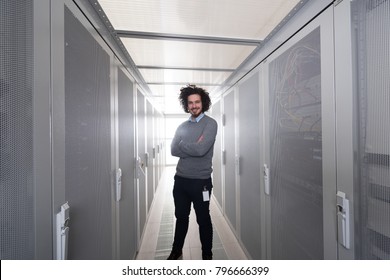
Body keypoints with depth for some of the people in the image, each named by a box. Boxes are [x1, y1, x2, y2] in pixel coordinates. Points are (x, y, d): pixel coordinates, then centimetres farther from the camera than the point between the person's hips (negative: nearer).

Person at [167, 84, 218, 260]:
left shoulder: (210, 123, -8)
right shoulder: (182, 126, 9)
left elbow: (201, 150, -22)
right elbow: (174, 150, -3)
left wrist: (183, 145, -7)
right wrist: (193, 147, -14)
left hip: (200, 181, -5)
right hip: (180, 180, 5)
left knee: (203, 220, 13)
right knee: (181, 217, 21)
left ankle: (207, 256, 36)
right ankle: (176, 251, 43)